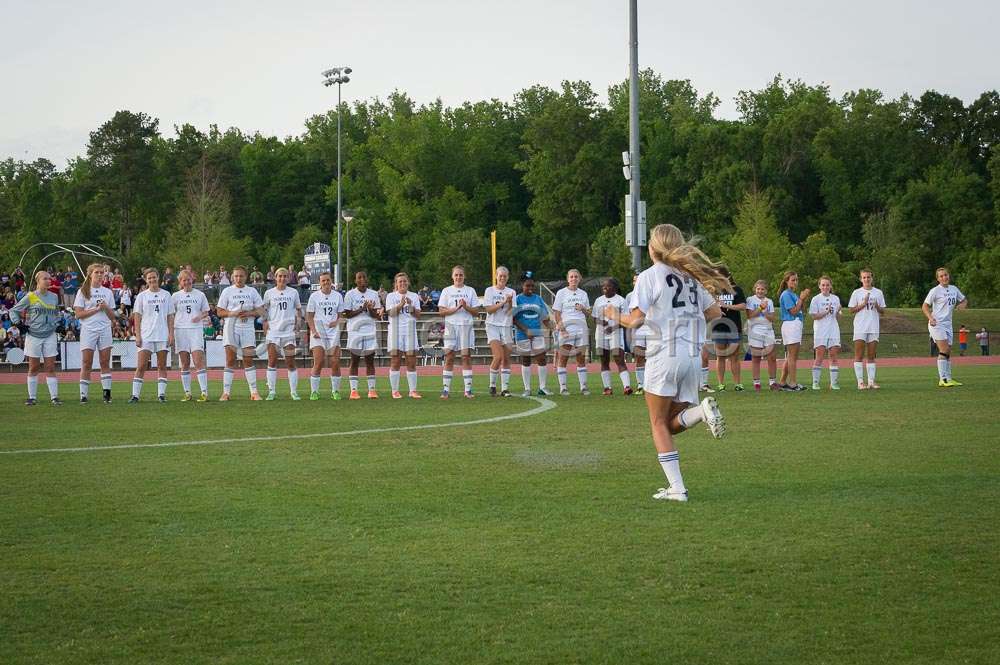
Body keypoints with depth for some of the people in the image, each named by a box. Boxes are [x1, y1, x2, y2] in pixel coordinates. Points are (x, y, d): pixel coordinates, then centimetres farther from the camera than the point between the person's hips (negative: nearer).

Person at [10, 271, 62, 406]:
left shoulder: (54, 297, 8)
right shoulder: (30, 297, -3)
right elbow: (14, 310, 5)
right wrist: (18, 323, -6)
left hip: (50, 335, 2)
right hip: (33, 336, -2)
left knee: (50, 368, -1)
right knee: (33, 368, 3)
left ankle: (54, 397, -2)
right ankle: (32, 397, 9)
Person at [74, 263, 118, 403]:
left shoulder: (108, 292, 13)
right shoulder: (83, 292, 2)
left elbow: (112, 316, 14)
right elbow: (78, 314, -6)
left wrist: (106, 307, -6)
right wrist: (96, 309, -12)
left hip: (105, 330, 3)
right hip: (88, 331, -3)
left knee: (105, 363, 0)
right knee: (86, 364, -3)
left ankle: (107, 393, 1)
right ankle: (84, 395, -1)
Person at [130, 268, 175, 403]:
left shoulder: (166, 295, 9)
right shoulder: (142, 296, 5)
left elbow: (170, 316, 9)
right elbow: (137, 317, 3)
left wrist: (171, 334, 1)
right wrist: (137, 335, -6)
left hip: (163, 336, 1)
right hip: (146, 336, -1)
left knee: (162, 366, 3)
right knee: (141, 366, -6)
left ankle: (161, 394, 6)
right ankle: (135, 395, -6)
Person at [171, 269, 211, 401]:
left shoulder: (200, 295, 9)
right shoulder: (175, 296, 9)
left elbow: (206, 312, 15)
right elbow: (171, 315, 10)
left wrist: (200, 317, -8)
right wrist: (171, 334, 2)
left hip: (196, 330, -1)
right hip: (180, 330, 1)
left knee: (199, 362, -12)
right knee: (185, 364, 3)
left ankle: (204, 392, -14)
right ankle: (187, 393, 7)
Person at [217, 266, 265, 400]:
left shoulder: (252, 291, 10)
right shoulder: (227, 291, 6)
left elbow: (261, 311, 9)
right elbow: (219, 312, 4)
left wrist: (249, 313, -10)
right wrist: (232, 313, -14)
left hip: (247, 328, 1)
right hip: (231, 327, -1)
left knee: (249, 360, 0)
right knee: (230, 361, -4)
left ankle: (254, 392, 3)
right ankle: (226, 392, -3)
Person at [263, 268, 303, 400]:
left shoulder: (293, 292, 8)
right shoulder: (269, 293, 6)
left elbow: (298, 308, 17)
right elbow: (264, 310, 12)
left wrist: (298, 321, 3)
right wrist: (265, 321, -2)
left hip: (289, 330, 1)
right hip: (273, 330, -1)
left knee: (290, 362, 0)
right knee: (272, 361, -4)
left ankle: (294, 392, 6)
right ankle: (271, 391, 0)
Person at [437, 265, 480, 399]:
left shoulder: (470, 291, 10)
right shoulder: (447, 291, 8)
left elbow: (476, 311, 6)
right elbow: (441, 310, 0)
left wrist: (466, 307, -11)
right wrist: (456, 308, -12)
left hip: (466, 326, 0)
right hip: (451, 326, 0)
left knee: (466, 357, -2)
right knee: (449, 358, -3)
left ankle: (468, 389, 0)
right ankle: (446, 389, -1)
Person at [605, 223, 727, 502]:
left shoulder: (649, 276, -5)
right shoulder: (689, 277, 14)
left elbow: (635, 320, -11)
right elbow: (715, 312, 16)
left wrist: (614, 315, 9)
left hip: (663, 354, -6)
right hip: (692, 355, 6)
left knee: (659, 423, 4)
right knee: (674, 424, 14)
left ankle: (676, 488, -5)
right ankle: (702, 410, -18)